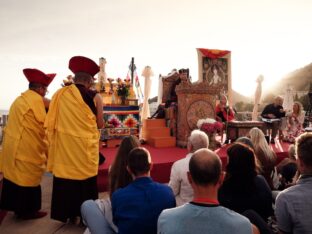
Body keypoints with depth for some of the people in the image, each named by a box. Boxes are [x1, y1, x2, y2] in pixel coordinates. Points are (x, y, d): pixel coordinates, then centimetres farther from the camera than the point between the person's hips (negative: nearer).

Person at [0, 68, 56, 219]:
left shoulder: (20, 98, 16)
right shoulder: (36, 99, -13)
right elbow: (43, 125, -12)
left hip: (14, 144, 9)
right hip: (25, 146, -9)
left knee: (17, 174, 16)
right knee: (28, 177, 2)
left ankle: (17, 206, 28)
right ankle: (27, 209, 12)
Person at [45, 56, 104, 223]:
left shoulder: (59, 94, -1)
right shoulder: (94, 97, -11)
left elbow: (51, 122, 5)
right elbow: (100, 124, -5)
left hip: (63, 144, 3)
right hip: (85, 145, -3)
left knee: (65, 177, 16)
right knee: (85, 180, 12)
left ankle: (66, 213, 27)